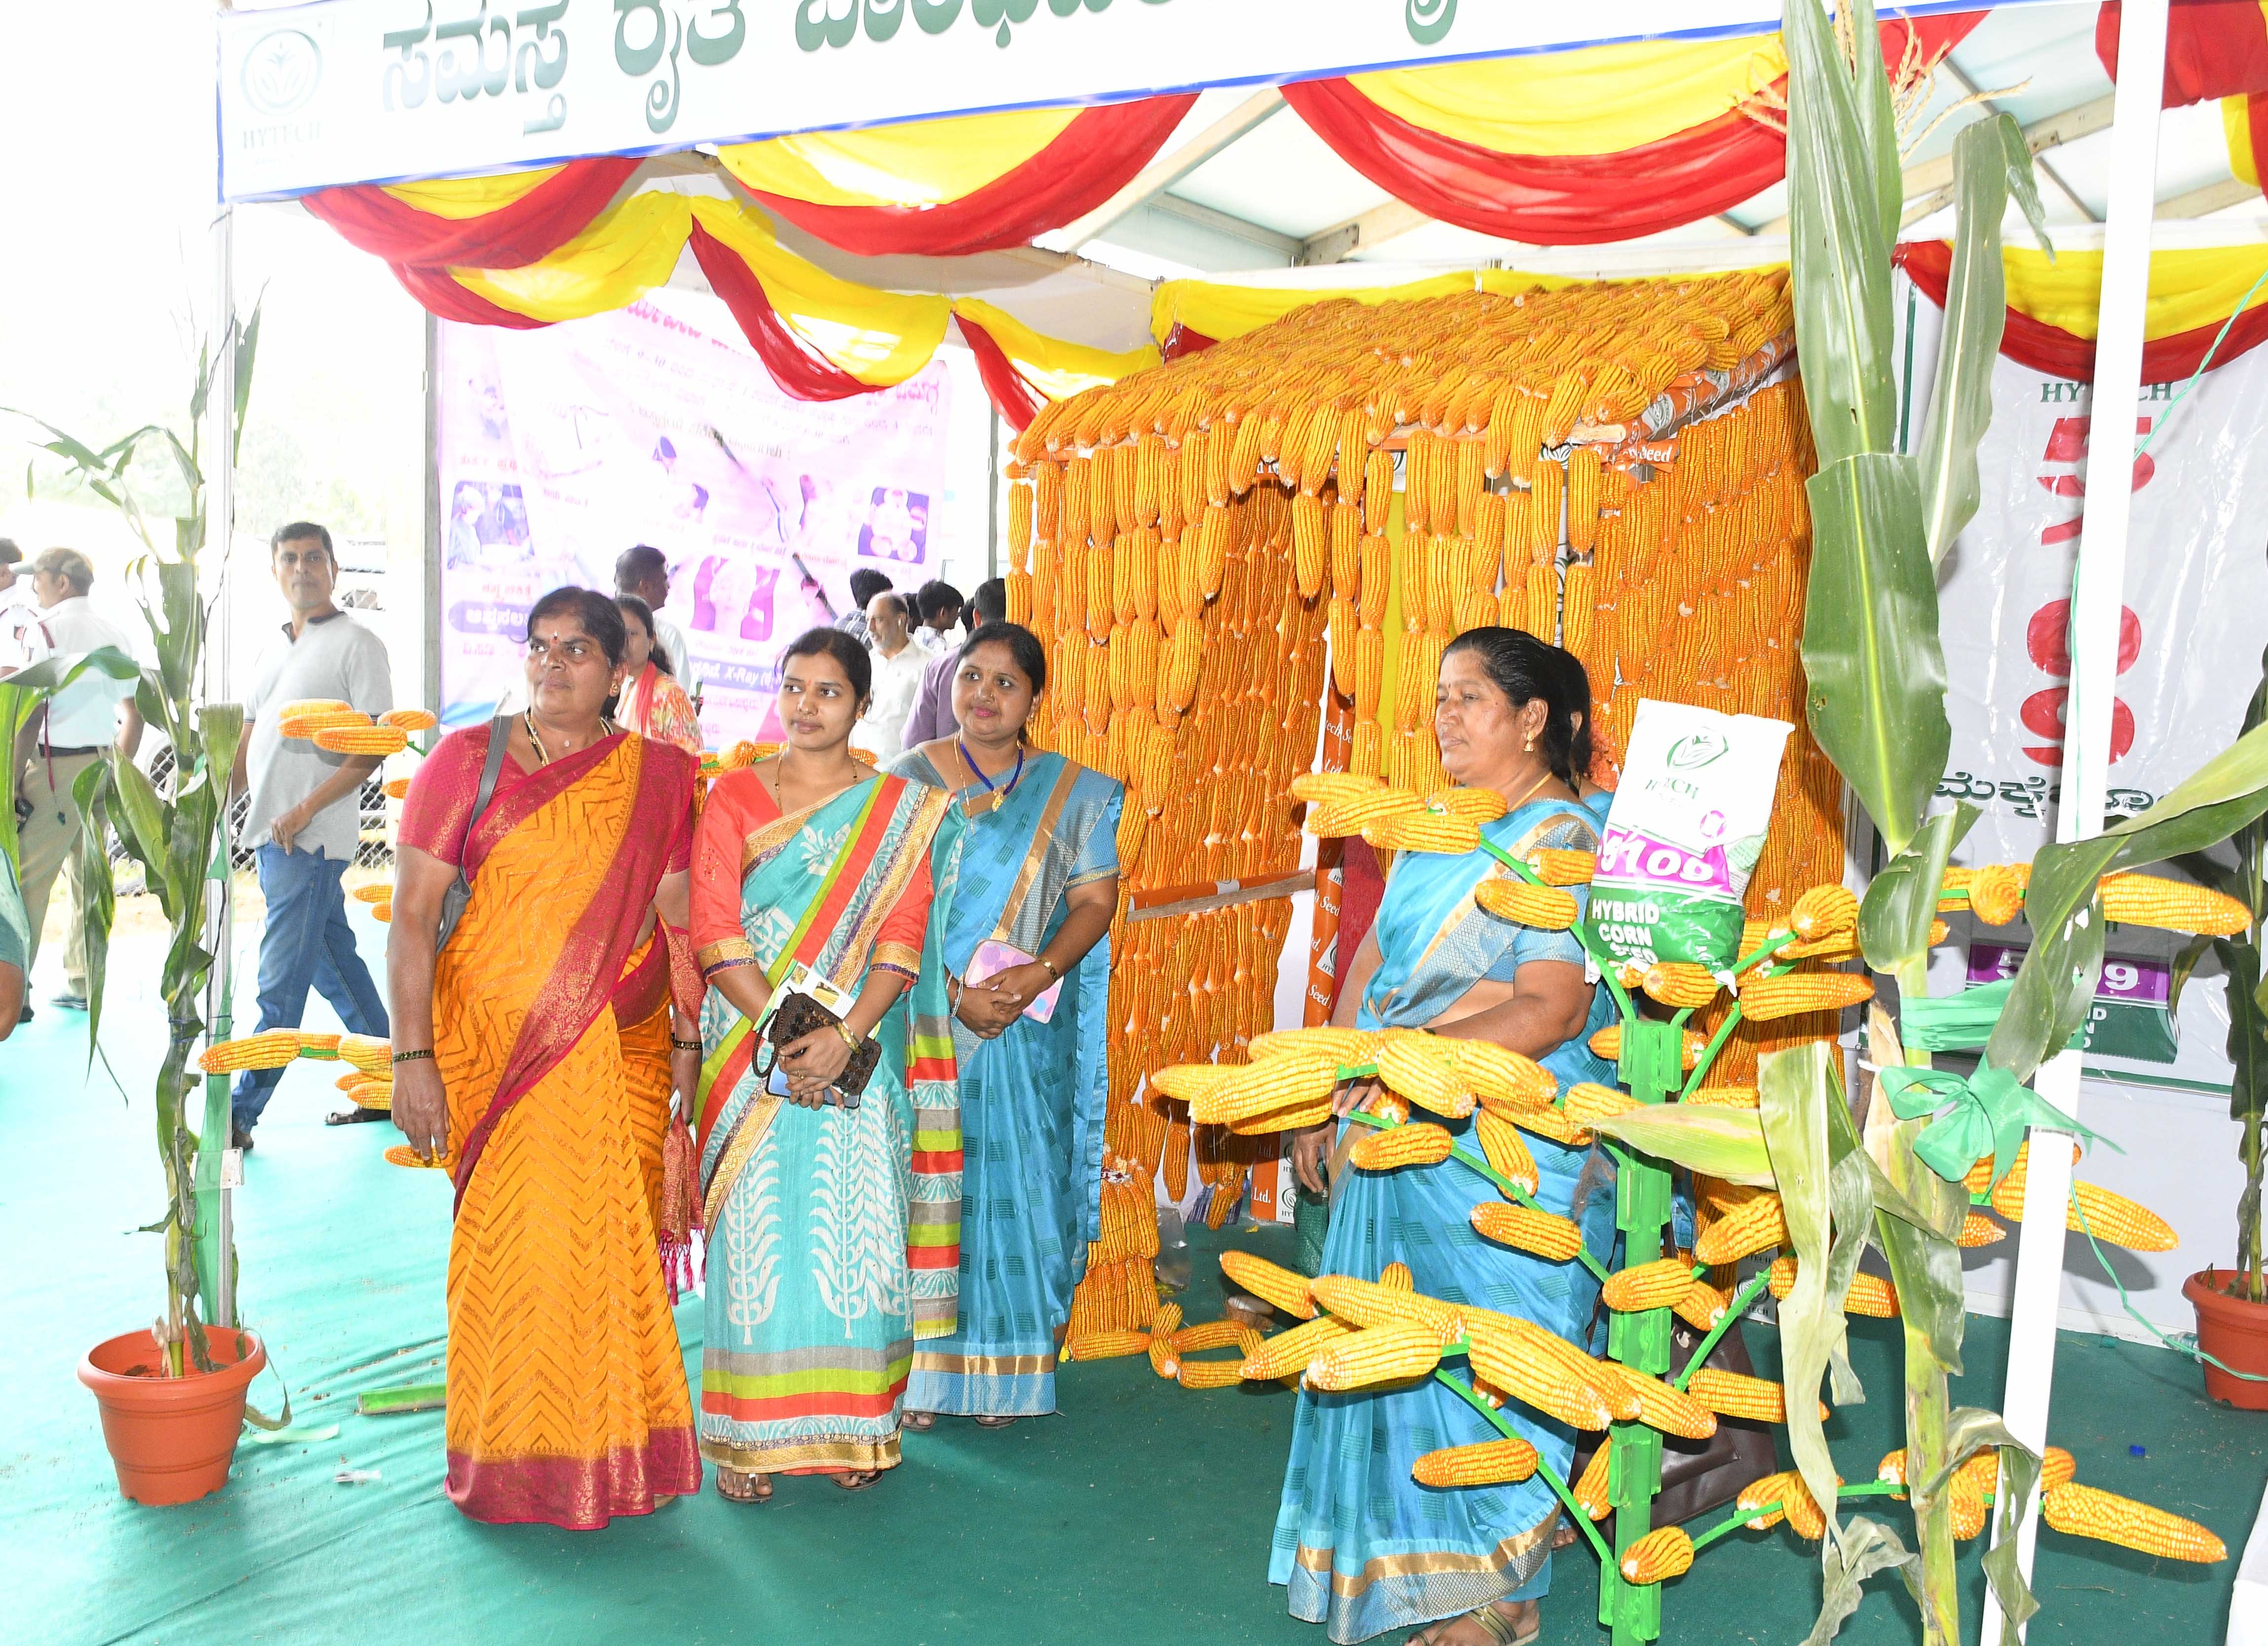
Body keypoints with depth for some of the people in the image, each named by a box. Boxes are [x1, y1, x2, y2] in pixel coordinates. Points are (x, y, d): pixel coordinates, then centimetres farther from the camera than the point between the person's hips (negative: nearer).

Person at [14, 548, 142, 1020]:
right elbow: (132, 715, 15)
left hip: (57, 766, -7)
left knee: (27, 878, -5)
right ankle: (82, 985, 15)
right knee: (87, 875, 12)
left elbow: (32, 715, -14)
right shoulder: (114, 633, 13)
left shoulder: (46, 630, -8)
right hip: (102, 763, 7)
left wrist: (13, 780, -11)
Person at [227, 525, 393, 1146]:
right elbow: (250, 740, 22)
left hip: (314, 838, -8)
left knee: (282, 979, -5)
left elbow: (375, 745, -13)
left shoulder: (357, 643, -6)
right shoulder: (273, 647, 16)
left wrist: (305, 810, -16)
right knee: (333, 960, 13)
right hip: (272, 834, 8)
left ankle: (241, 1112, 2)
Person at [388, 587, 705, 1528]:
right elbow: (412, 916, -3)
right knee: (513, 1242, 1)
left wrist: (687, 1043, 2)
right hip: (493, 1043, -1)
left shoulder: (657, 775, 5)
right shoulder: (467, 761, 0)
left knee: (615, 1243, 5)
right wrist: (412, 1058, -9)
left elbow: (679, 920, 6)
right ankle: (513, 1456, 22)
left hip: (622, 1052, 2)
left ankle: (614, 1443, 25)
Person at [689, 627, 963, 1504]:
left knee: (854, 1230, 3)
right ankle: (748, 1436, 13)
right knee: (757, 1233, 1)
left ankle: (853, 1426, 17)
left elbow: (903, 936, -2)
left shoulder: (901, 809, 7)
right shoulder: (734, 797, 6)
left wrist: (843, 1036, -16)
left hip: (861, 1056, 0)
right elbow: (714, 929, -3)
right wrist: (779, 1029, -14)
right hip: (755, 1052, 0)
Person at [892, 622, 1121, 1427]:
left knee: (1018, 1184, 4)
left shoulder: (1071, 792, 7)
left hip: (1031, 1029, 1)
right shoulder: (910, 779, 2)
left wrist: (1041, 972, -16)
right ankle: (923, 1371, 14)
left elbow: (1096, 897, 2)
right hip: (927, 1020, -1)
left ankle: (1004, 1372, 17)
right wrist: (956, 992, -17)